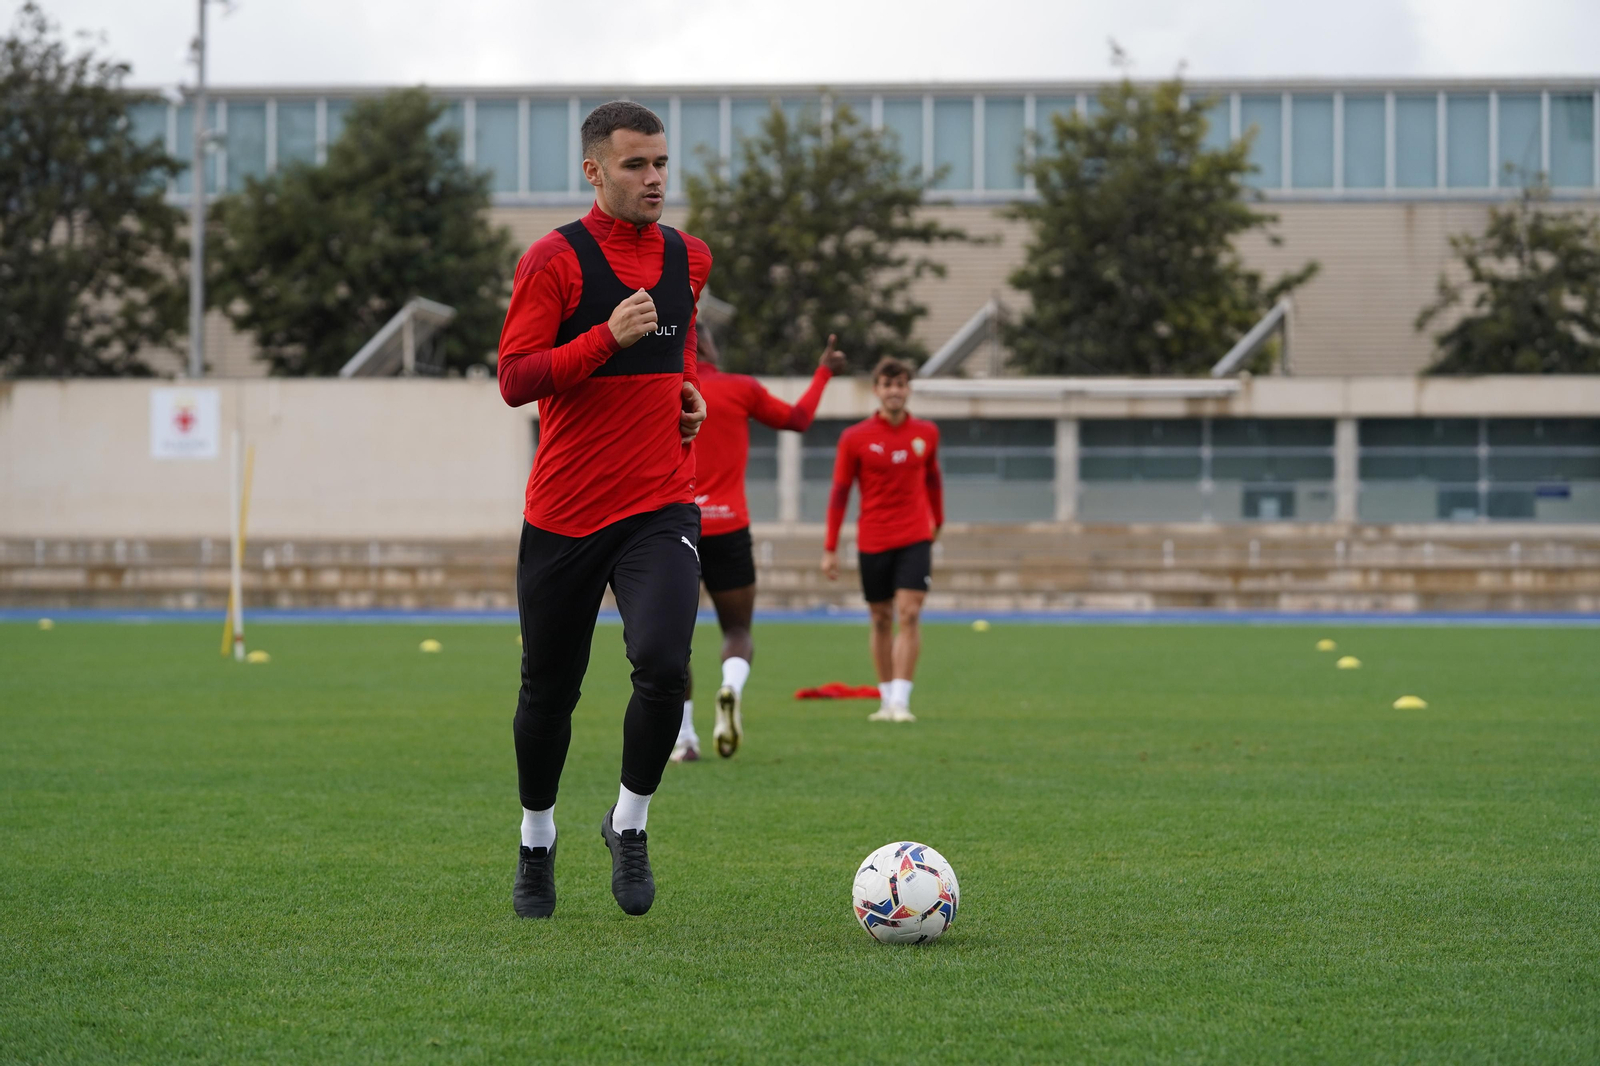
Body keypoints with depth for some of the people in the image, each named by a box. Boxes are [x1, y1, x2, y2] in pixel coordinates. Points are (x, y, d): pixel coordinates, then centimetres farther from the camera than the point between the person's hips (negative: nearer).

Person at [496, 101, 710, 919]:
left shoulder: (688, 258, 9)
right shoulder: (554, 260, -7)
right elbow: (514, 378, -12)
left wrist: (686, 383, 11)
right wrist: (607, 338, -22)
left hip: (661, 506, 2)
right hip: (564, 510, -2)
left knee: (663, 664, -20)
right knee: (549, 690, 9)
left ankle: (629, 824, 2)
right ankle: (536, 842, 32)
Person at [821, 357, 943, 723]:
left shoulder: (926, 433, 3)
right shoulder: (856, 438, -4)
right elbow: (839, 492, -1)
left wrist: (938, 523, 27)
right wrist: (830, 549, -3)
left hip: (915, 538, 0)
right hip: (873, 540, 0)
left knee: (909, 614, -12)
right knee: (881, 620, 7)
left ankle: (900, 701, -12)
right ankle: (887, 700, 18)